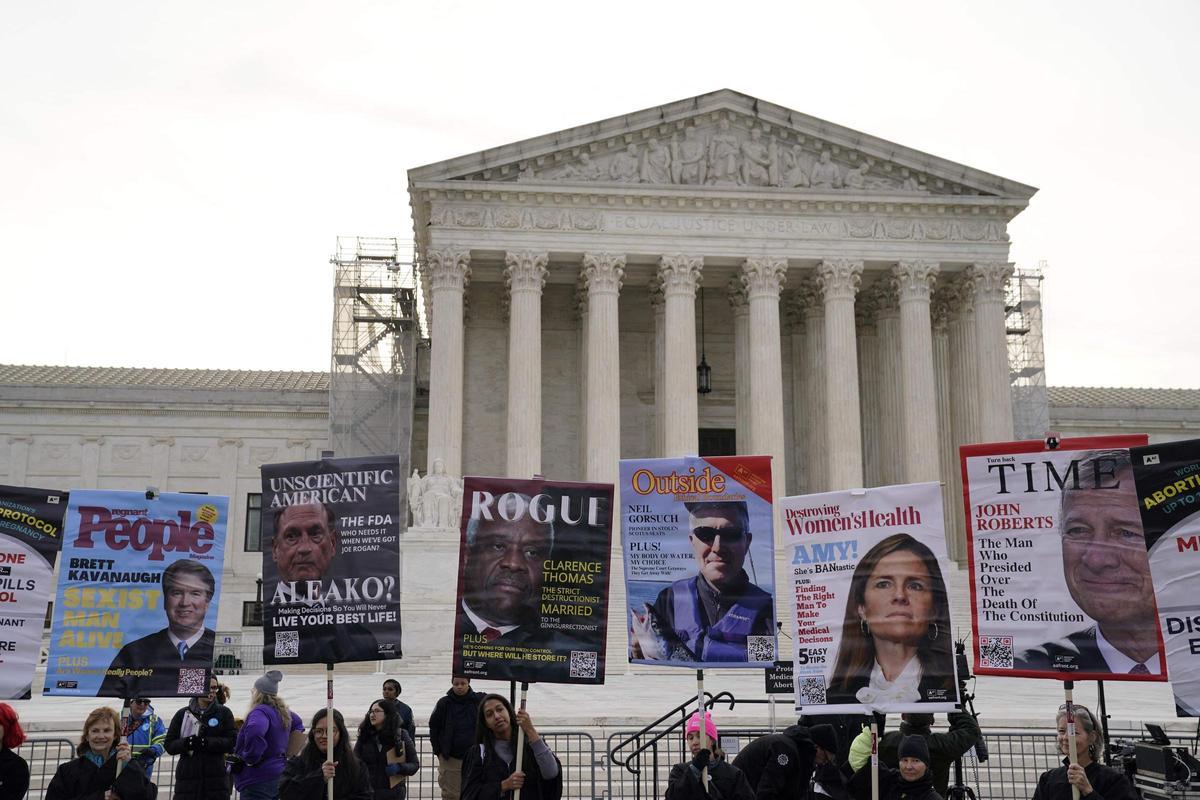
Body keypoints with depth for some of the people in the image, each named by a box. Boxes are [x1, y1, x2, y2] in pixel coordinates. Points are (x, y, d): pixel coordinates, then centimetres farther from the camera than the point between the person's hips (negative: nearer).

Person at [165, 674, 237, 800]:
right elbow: (169, 745, 6)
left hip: (215, 779, -1)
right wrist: (187, 742, -15)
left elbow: (232, 742, -3)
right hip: (187, 778, 1)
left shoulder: (224, 713, 7)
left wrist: (205, 742, -16)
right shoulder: (182, 714, 10)